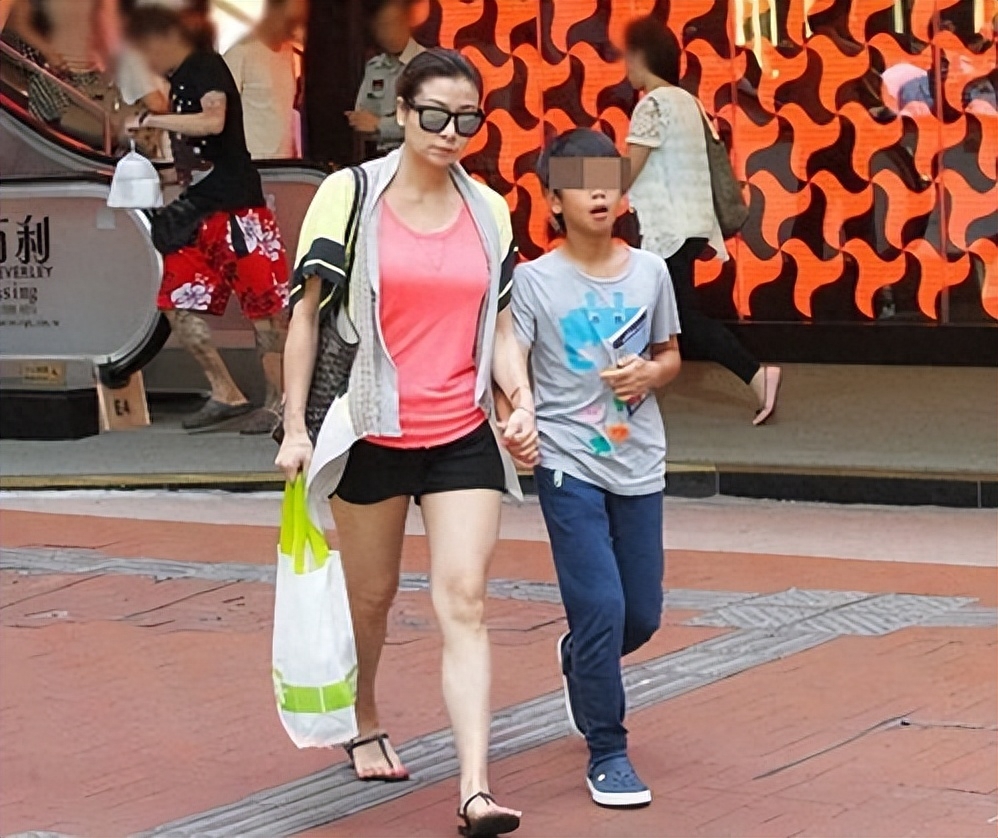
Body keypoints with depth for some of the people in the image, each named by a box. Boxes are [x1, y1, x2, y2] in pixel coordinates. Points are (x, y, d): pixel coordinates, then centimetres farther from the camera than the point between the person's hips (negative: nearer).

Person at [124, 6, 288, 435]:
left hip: (237, 208, -10)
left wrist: (152, 119, -21)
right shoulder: (179, 82, 18)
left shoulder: (207, 67, -8)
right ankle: (225, 394, 12)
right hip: (197, 211, 10)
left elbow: (213, 121, -26)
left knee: (264, 305, -4)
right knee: (179, 304, 5)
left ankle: (278, 402, 1)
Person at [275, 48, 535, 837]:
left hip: (464, 438, 2)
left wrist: (522, 401, -5)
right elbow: (307, 311, -2)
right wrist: (295, 426, -5)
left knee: (465, 602, -8)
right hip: (372, 434, -2)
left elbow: (498, 324, 13)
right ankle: (364, 724, 42)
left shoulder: (489, 210, 6)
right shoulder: (351, 194, -5)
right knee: (372, 596, 13)